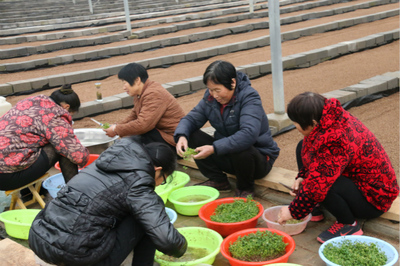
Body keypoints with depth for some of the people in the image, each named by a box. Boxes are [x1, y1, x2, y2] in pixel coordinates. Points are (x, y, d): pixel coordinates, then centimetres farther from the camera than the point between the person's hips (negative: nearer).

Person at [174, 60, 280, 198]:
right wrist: (182, 136, -26)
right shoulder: (210, 97, -3)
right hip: (227, 154, 5)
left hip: (259, 158, -5)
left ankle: (245, 188, -6)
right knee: (192, 136, -11)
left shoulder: (250, 97, -22)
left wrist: (214, 148, -43)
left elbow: (249, 134, -36)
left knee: (241, 151, -39)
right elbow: (191, 118, -2)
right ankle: (218, 181, 2)